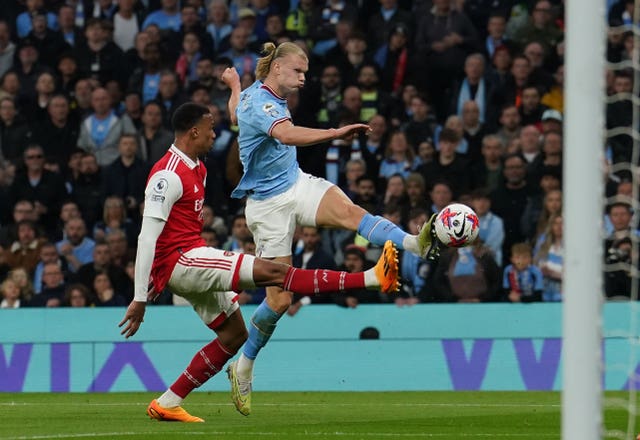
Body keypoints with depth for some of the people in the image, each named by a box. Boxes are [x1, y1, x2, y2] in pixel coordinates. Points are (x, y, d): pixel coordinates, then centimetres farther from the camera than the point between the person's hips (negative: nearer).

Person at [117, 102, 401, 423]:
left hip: (193, 259, 11)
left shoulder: (196, 169, 15)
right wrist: (140, 298, -22)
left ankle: (167, 404, 13)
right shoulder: (168, 176, -17)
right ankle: (372, 278, -26)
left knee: (234, 334, 12)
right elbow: (147, 237, -20)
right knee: (272, 272, -17)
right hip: (179, 260, -11)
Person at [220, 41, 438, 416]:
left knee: (349, 211, -27)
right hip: (268, 202, -8)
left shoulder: (259, 95, 10)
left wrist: (233, 83, 55)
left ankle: (417, 243, -53)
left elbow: (236, 114, 34)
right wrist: (335, 133, -52)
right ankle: (244, 368, 15)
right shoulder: (258, 102, -20)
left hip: (297, 185, 8)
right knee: (280, 299, -5)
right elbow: (288, 134, -41)